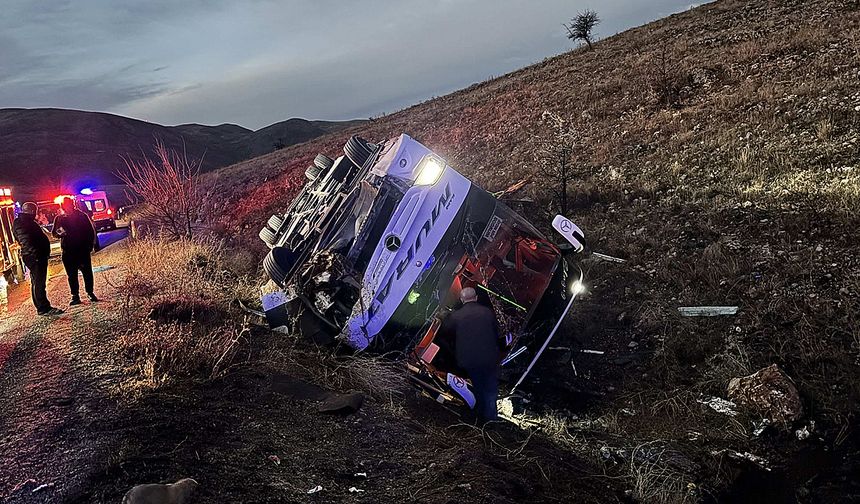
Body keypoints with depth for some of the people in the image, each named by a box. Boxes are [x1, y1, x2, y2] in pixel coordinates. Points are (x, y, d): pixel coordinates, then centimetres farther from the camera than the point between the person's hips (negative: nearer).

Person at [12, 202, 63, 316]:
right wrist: (34, 253, -32)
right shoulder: (20, 223, -11)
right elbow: (25, 241, -23)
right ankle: (44, 308, -12)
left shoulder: (27, 221, 22)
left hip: (39, 256, 11)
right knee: (39, 283, -11)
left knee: (38, 283, 14)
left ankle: (42, 307, 20)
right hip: (34, 257, -11)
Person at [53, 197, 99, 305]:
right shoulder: (59, 219, 6)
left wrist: (90, 245, -1)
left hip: (83, 249, -1)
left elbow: (91, 231, 6)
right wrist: (59, 233, -17)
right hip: (68, 251, 1)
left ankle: (90, 293, 13)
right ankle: (75, 296, 7)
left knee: (87, 272, 1)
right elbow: (55, 233, 7)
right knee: (72, 275, 2)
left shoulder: (82, 215, 3)